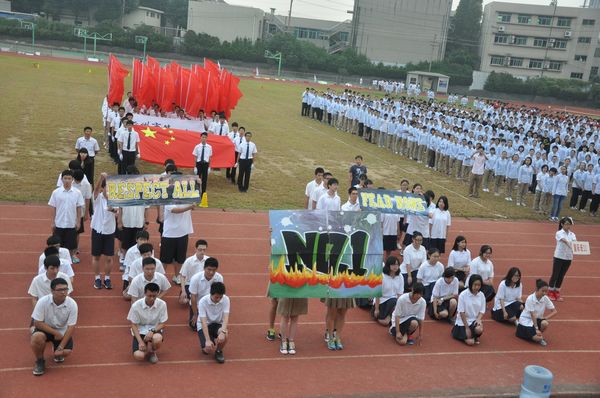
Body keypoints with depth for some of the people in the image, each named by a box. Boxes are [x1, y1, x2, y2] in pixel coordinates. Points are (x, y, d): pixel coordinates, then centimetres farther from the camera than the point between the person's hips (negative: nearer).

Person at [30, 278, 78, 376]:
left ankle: (57, 349, 19)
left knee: (67, 352, -21)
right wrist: (55, 333, -23)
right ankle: (40, 361, -4)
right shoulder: (43, 302, -23)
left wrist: (61, 347, -21)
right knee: (37, 337, -34)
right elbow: (37, 323, -17)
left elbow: (71, 327, -18)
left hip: (62, 331, 1)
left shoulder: (72, 304, -21)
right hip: (45, 329, -1)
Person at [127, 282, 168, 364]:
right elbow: (134, 325, -8)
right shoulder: (136, 305, -16)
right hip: (140, 332, 0)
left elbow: (162, 324, -6)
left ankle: (152, 352, 1)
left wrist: (152, 331, -26)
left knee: (157, 339, -37)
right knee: (139, 356, -26)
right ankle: (147, 349, 13)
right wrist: (140, 341, -19)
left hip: (155, 330, 1)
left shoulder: (162, 304, -14)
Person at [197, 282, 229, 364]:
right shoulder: (203, 301, -24)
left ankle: (219, 351, -1)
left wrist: (223, 332, -42)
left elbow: (226, 317, -24)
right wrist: (208, 340, -35)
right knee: (209, 349, -23)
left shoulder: (225, 299, -17)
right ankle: (204, 344, 16)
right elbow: (204, 322, -27)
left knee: (224, 336, -33)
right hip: (204, 326, -2)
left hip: (218, 324, 2)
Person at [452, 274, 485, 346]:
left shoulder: (481, 295, -4)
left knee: (479, 329, -32)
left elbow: (482, 311, 2)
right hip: (463, 321, -3)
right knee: (470, 342, -16)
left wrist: (479, 319, -19)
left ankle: (476, 337, 5)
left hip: (474, 320, 3)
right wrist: (467, 327, -14)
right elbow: (461, 312, -14)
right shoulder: (463, 295, -17)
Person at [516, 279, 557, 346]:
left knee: (545, 323, -31)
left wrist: (546, 317, -20)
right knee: (538, 338, -24)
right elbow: (533, 315, -21)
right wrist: (536, 329, -22)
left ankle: (540, 337, 0)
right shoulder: (530, 299, -22)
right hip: (526, 320, -5)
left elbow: (554, 311, -3)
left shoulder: (545, 298, -8)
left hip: (537, 319, 5)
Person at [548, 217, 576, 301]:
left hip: (568, 258, 4)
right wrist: (569, 245, -48)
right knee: (555, 274, 2)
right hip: (559, 257, -4)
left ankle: (557, 292, 22)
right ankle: (550, 292, 14)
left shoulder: (572, 234, 5)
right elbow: (565, 241, -28)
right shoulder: (559, 233, -9)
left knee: (561, 275, 11)